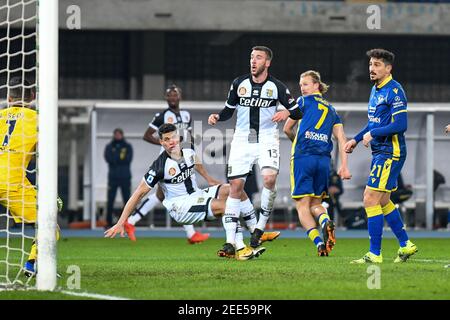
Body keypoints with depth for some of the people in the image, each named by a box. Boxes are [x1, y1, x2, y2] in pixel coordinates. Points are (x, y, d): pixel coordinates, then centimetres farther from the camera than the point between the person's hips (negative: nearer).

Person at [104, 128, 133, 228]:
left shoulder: (127, 146, 10)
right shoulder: (109, 147, 11)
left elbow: (128, 159, -6)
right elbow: (108, 158, -6)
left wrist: (115, 159, -7)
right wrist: (121, 158, -10)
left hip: (125, 177, 0)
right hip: (113, 177, 0)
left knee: (127, 200, -3)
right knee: (110, 201, -4)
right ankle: (109, 222, 0)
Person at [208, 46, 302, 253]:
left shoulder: (277, 87, -2)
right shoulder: (239, 83, 4)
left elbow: (298, 112, 3)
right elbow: (229, 110, 14)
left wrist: (287, 113, -18)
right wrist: (217, 117, -6)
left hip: (267, 140, -2)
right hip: (242, 140, 2)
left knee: (269, 178, -26)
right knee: (235, 186, -3)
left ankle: (260, 226, -8)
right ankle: (230, 241, 1)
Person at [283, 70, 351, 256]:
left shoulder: (303, 101, 6)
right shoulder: (331, 109, 20)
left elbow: (287, 129, 10)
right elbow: (341, 139, 11)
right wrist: (344, 166, 7)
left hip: (303, 157, -5)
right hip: (324, 160, 5)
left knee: (302, 205, -2)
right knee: (316, 203, 15)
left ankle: (318, 242, -21)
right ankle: (326, 222, -19)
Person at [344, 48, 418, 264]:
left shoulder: (394, 91, -15)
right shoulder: (375, 90, 15)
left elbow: (401, 125, -21)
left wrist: (372, 134, -19)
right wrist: (356, 139, 17)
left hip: (390, 153, -10)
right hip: (379, 152, 10)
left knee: (370, 199, -12)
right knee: (382, 201, 16)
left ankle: (375, 254, -9)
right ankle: (405, 245, 26)